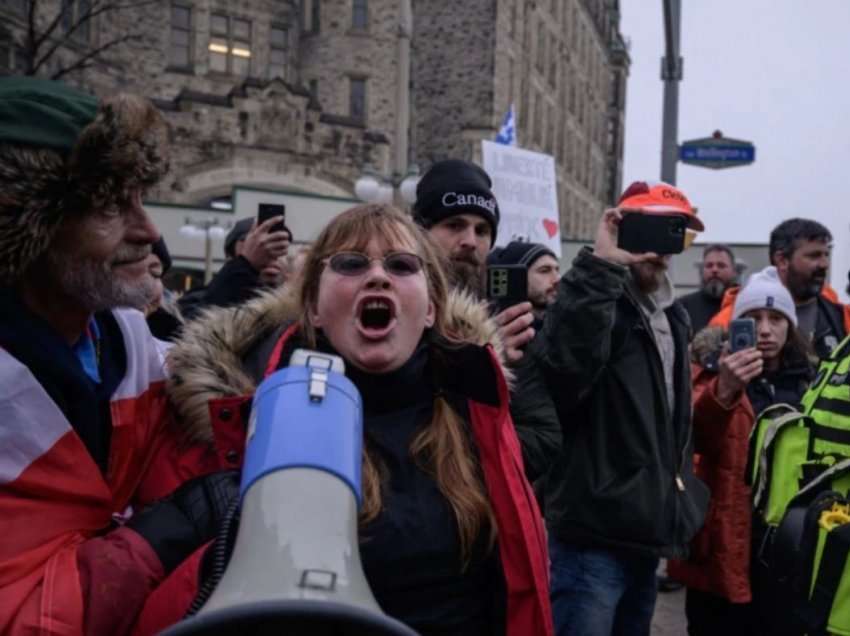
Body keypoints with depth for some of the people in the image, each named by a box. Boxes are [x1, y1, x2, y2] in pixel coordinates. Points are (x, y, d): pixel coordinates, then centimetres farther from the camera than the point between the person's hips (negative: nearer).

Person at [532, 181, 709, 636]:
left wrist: (681, 506, 19)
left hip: (646, 535, 9)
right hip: (594, 536, -9)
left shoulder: (673, 318, 15)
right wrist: (601, 267, -29)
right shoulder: (595, 302, -12)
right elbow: (562, 364, -35)